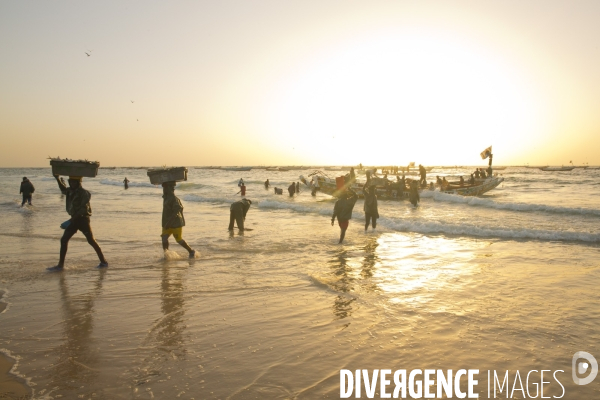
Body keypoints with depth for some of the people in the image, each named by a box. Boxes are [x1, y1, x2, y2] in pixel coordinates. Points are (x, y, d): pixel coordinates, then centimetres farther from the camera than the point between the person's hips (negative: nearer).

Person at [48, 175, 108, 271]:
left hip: (83, 219, -8)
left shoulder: (83, 193, -14)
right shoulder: (70, 191, 9)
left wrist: (73, 218, -27)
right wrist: (57, 179, 25)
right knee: (64, 240, 3)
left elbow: (84, 208, -22)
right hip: (74, 220, 8)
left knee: (91, 240, -3)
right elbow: (63, 189, 35)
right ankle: (60, 264, 10)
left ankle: (103, 261, 7)